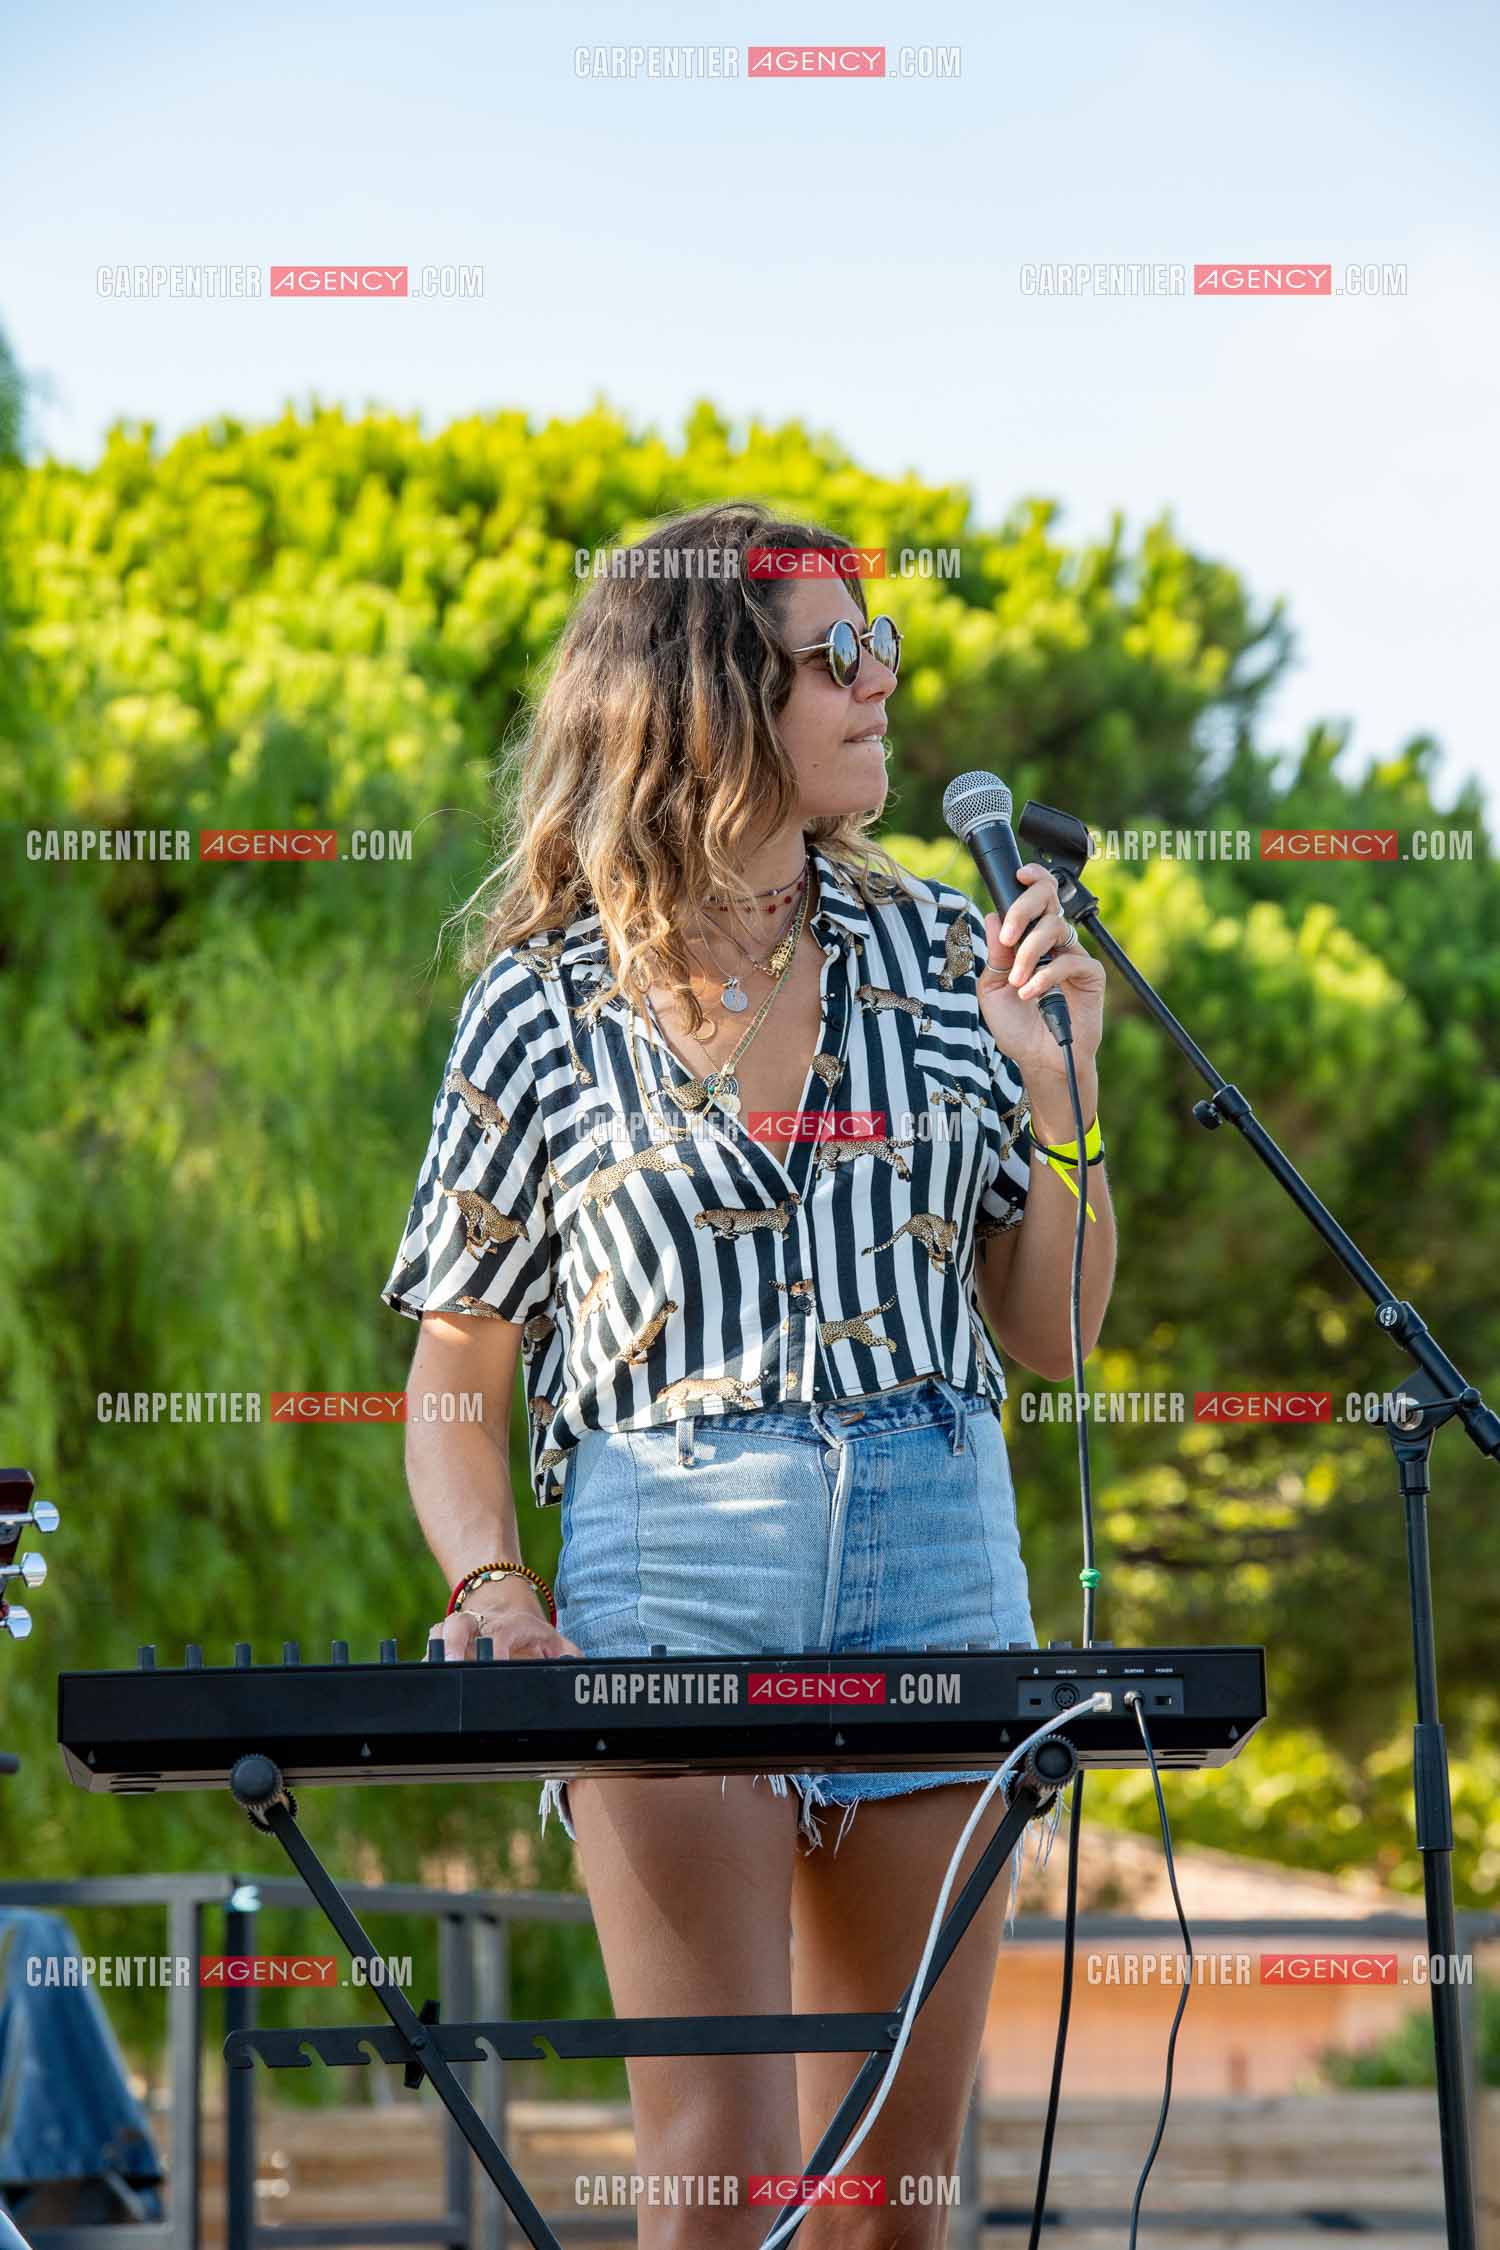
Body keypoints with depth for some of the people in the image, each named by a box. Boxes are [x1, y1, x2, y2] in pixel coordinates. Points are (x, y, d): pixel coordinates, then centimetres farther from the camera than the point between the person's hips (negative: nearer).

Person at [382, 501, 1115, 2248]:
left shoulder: (939, 954, 11)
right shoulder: (548, 1004, 3)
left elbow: (1055, 1339, 13)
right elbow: (456, 1368, 7)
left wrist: (1059, 1095, -1)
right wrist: (493, 1594, -10)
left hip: (939, 1560, 3)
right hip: (674, 1575, -3)